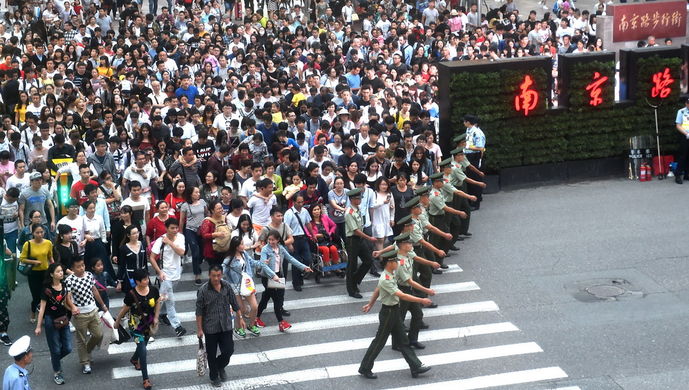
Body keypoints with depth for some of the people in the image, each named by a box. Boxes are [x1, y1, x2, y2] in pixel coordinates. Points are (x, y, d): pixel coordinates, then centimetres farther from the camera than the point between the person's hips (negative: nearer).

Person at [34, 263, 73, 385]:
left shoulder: (64, 286, 0)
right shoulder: (47, 289, -16)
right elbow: (42, 308, -13)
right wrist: (38, 326, -13)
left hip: (63, 320, 5)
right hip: (51, 321, -5)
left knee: (67, 348, 5)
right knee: (55, 349, 6)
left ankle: (55, 359, 36)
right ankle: (57, 373, 27)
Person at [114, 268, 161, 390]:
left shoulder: (153, 290, -13)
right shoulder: (131, 294, -22)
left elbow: (157, 303, 6)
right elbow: (125, 309, -8)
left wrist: (156, 317, 0)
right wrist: (117, 322, 4)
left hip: (148, 324, 5)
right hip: (136, 326, -5)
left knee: (143, 345, 26)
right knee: (143, 350, -9)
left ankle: (134, 359, 60)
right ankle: (146, 379, 0)